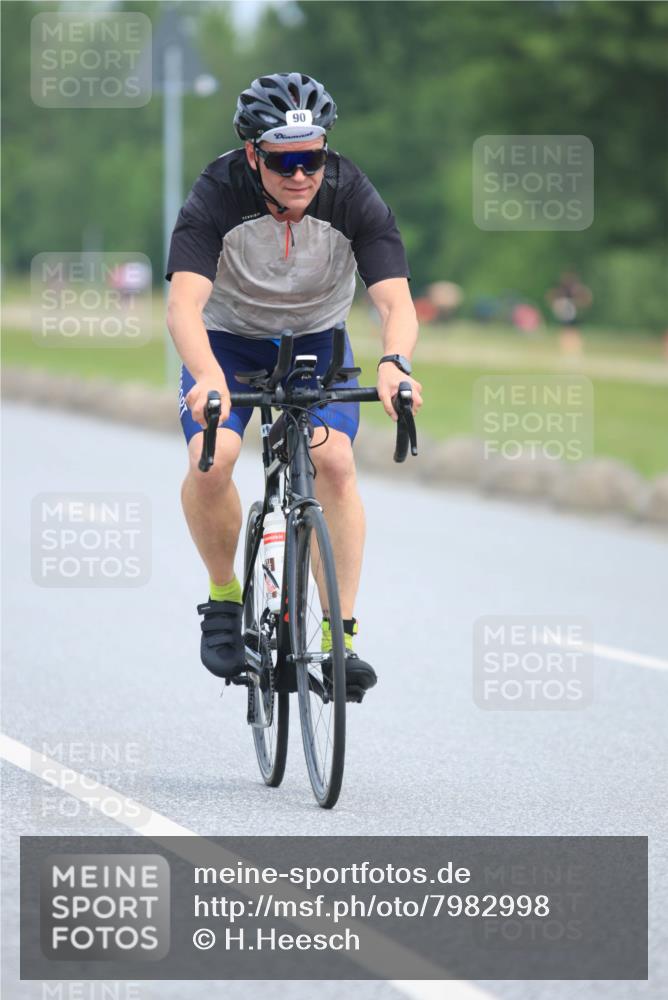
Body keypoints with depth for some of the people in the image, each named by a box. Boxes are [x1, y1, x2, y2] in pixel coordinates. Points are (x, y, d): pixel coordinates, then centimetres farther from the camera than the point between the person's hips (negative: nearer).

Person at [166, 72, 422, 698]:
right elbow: (184, 302, -39)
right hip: (228, 338, -1)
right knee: (210, 459, -27)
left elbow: (395, 299, -32)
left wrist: (393, 363, -54)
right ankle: (224, 595, -1)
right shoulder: (216, 196, -27)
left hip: (316, 340, 1)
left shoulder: (353, 197, -24)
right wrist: (207, 377, -58)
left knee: (334, 460, -24)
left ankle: (340, 635, -18)